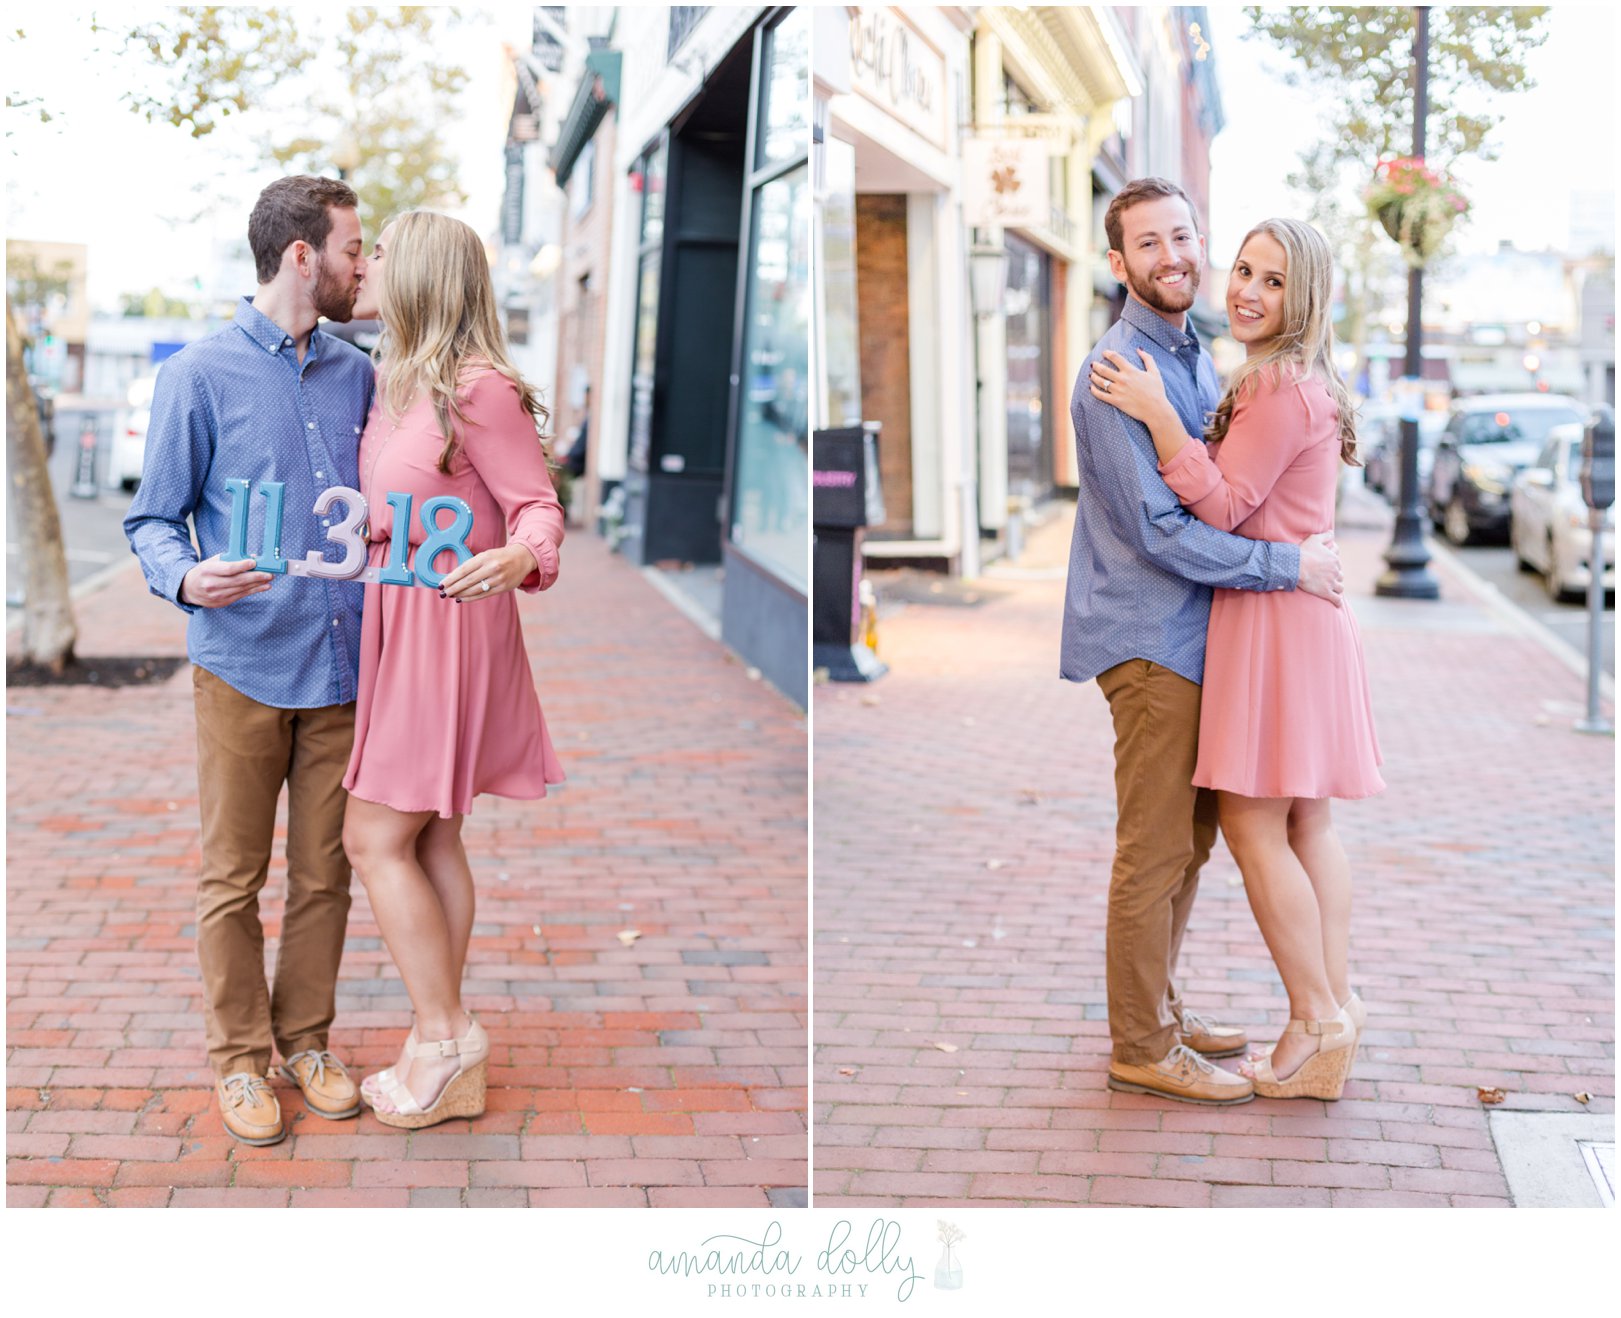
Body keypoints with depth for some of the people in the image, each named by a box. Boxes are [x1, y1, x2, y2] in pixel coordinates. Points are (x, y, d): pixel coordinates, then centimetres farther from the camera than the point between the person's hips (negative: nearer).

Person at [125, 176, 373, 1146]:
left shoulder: (357, 376, 10)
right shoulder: (204, 375, -4)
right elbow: (153, 520, -2)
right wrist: (186, 578, -23)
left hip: (341, 667, 4)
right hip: (243, 665, -4)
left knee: (325, 873, 10)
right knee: (234, 877, 5)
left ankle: (307, 1038, 25)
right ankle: (240, 1056, 18)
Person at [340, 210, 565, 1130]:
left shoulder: (478, 388, -16)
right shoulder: (396, 382, 11)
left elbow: (539, 505, -16)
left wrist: (515, 559, -34)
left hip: (448, 629, -9)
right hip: (398, 627, 9)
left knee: (378, 839, -6)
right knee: (431, 839, 11)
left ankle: (444, 1037, 6)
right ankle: (452, 1059, 19)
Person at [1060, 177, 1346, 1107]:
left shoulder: (1195, 356, 13)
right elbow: (1157, 530, -22)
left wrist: (1307, 537, 10)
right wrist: (1285, 564, -18)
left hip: (1197, 631, 9)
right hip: (1151, 638, -9)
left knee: (1192, 836, 17)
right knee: (1156, 848, -2)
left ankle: (1163, 1008, 31)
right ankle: (1143, 1048, 9)